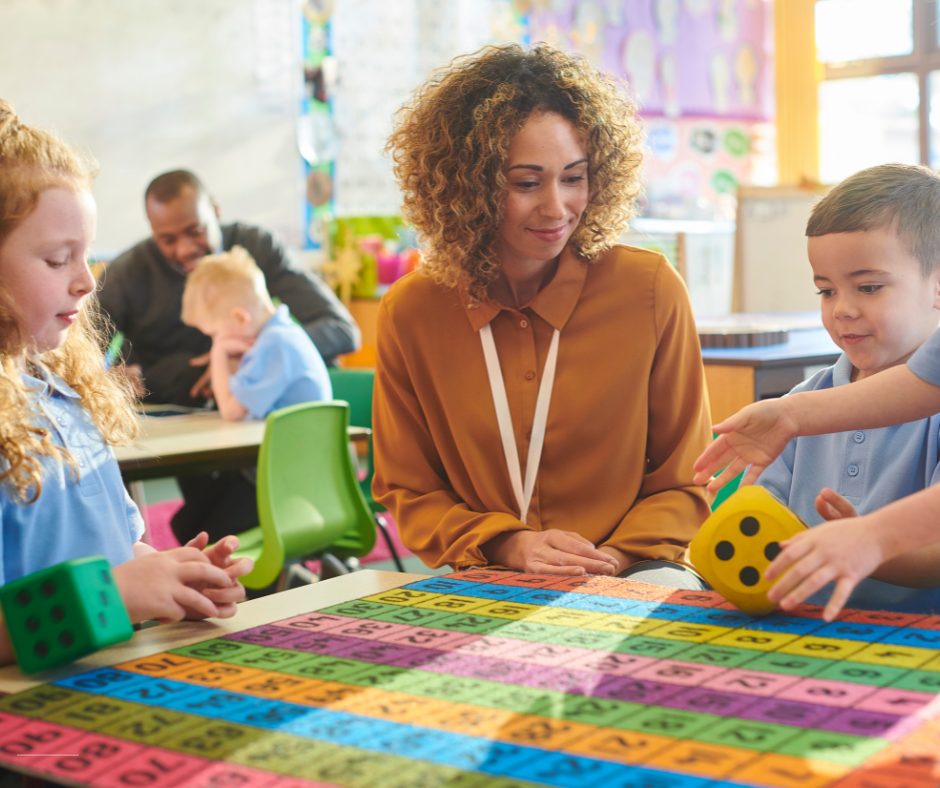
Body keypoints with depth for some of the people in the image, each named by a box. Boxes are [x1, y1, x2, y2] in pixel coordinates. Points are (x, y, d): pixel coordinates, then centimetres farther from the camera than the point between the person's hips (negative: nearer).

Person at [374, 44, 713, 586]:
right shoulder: (410, 312, -1)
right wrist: (506, 546, -10)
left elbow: (683, 482, 4)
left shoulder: (650, 290, -4)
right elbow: (408, 492, 8)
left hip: (629, 574, -1)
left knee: (665, 587, -35)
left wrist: (613, 559, -14)